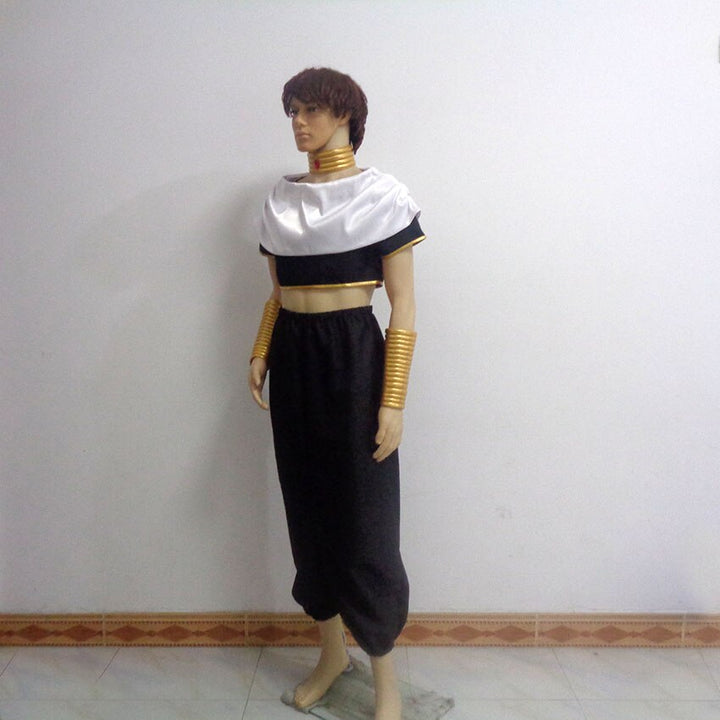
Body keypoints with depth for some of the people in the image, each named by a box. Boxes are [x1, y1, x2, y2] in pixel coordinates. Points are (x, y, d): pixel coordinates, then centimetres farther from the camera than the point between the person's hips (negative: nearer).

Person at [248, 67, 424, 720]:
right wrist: (260, 354, 2)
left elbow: (404, 305, -9)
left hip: (352, 354, -5)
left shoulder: (382, 195, -5)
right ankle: (332, 653, 33)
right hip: (292, 357, 6)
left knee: (364, 519, 0)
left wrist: (393, 401, -15)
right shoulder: (281, 199, 11)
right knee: (308, 509, 12)